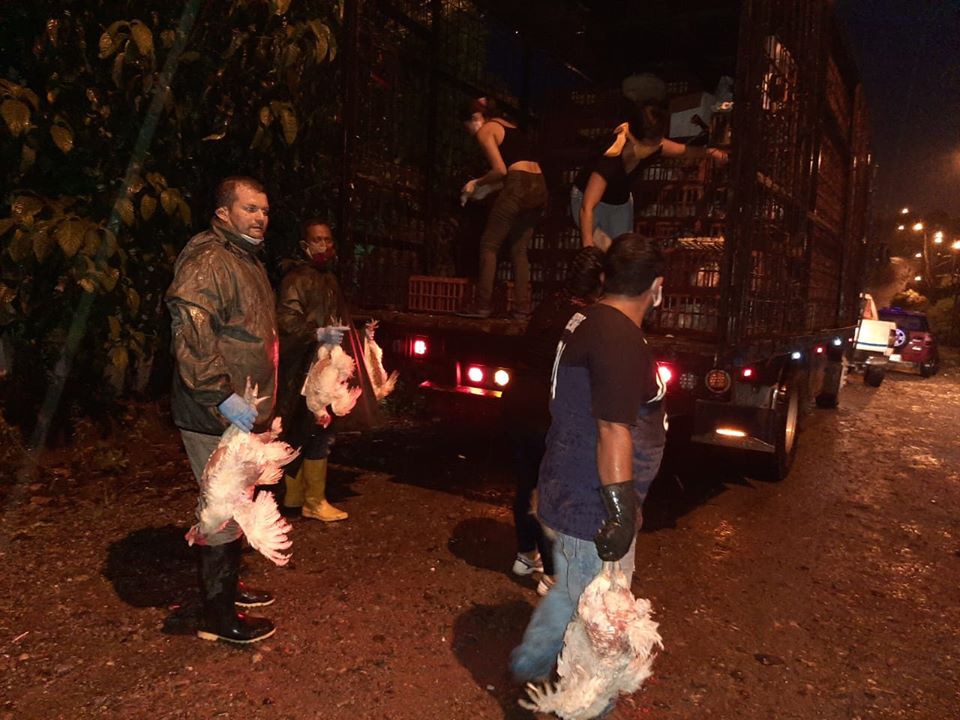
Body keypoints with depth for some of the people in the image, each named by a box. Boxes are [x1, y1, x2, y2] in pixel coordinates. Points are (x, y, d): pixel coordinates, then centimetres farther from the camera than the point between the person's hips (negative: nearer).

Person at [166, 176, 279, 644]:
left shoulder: (247, 261, 17)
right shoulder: (207, 260, -18)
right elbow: (190, 329, -29)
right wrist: (222, 396, -30)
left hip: (243, 413, 11)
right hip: (216, 416, -11)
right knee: (223, 510, -2)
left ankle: (228, 586, 39)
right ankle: (218, 618, 13)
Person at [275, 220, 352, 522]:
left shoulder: (329, 278, 19)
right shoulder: (296, 279, -12)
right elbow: (286, 320, -23)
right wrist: (318, 334, -33)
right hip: (305, 369, -10)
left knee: (302, 433, 15)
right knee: (318, 433, -7)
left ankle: (295, 495, 24)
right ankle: (314, 502, 3)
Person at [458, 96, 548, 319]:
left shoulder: (485, 130, 2)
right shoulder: (508, 125, 25)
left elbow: (500, 170, -9)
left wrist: (477, 184, 6)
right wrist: (483, 186, 20)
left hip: (518, 186, -8)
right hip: (539, 187, 8)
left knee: (489, 245, 2)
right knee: (519, 249, 12)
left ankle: (483, 306, -1)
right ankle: (522, 307, 9)